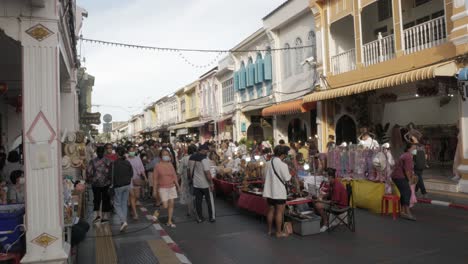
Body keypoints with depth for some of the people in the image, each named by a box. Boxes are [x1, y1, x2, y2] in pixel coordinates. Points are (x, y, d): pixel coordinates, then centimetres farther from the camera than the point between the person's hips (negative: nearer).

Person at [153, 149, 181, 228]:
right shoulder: (158, 166, -9)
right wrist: (155, 189, -6)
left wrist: (178, 186, 6)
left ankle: (169, 221, 18)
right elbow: (155, 178, -5)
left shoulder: (171, 165, 1)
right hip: (163, 188, -4)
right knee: (165, 206, -8)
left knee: (171, 204, 6)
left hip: (172, 187, 4)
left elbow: (174, 176, 7)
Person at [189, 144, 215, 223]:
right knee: (209, 201, 9)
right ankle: (212, 217, 17)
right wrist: (211, 183, -13)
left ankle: (200, 218, 19)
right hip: (205, 184, -5)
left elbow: (189, 170, 10)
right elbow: (207, 173, -22)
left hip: (196, 183, 5)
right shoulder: (204, 159, -19)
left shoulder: (191, 158, 2)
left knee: (198, 201, 12)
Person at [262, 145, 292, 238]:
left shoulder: (268, 163, 4)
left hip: (269, 191, 7)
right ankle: (279, 232, 9)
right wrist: (291, 174, 7)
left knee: (271, 210, 17)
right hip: (279, 192, -7)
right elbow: (287, 178, -12)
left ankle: (269, 230, 26)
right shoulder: (282, 165, -17)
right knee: (279, 212, 3)